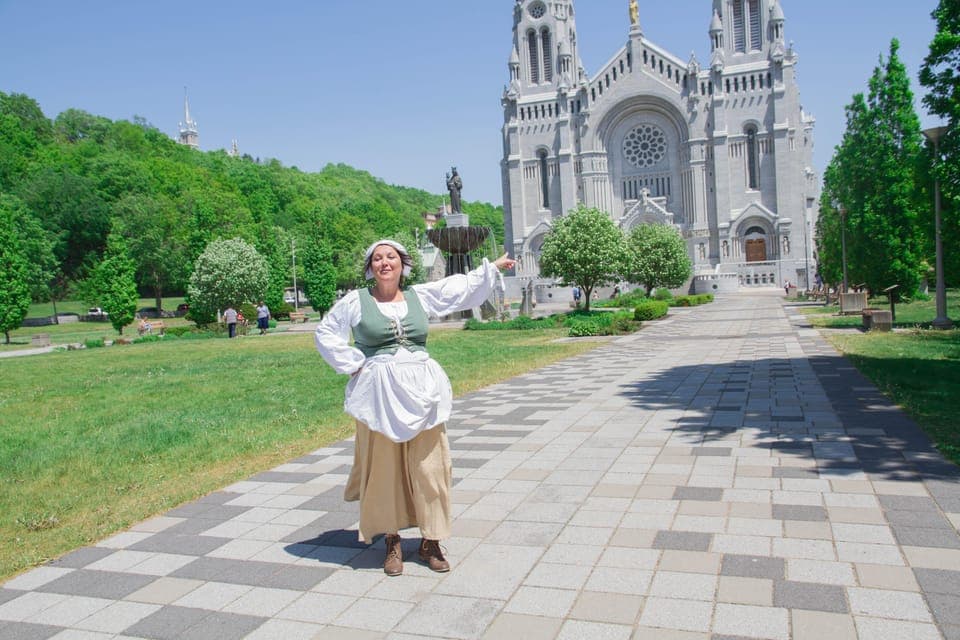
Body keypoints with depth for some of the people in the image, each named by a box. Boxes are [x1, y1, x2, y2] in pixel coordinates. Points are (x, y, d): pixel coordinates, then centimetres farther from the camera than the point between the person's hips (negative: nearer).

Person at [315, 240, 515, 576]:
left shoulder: (421, 295, 9)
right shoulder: (356, 301, 3)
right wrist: (354, 365, 1)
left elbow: (463, 287, 19)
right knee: (385, 468, 4)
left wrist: (494, 267, 24)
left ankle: (430, 541, 17)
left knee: (429, 466, 3)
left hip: (421, 392, 2)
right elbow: (325, 333, 9)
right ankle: (392, 542, 19)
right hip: (379, 395, -2)